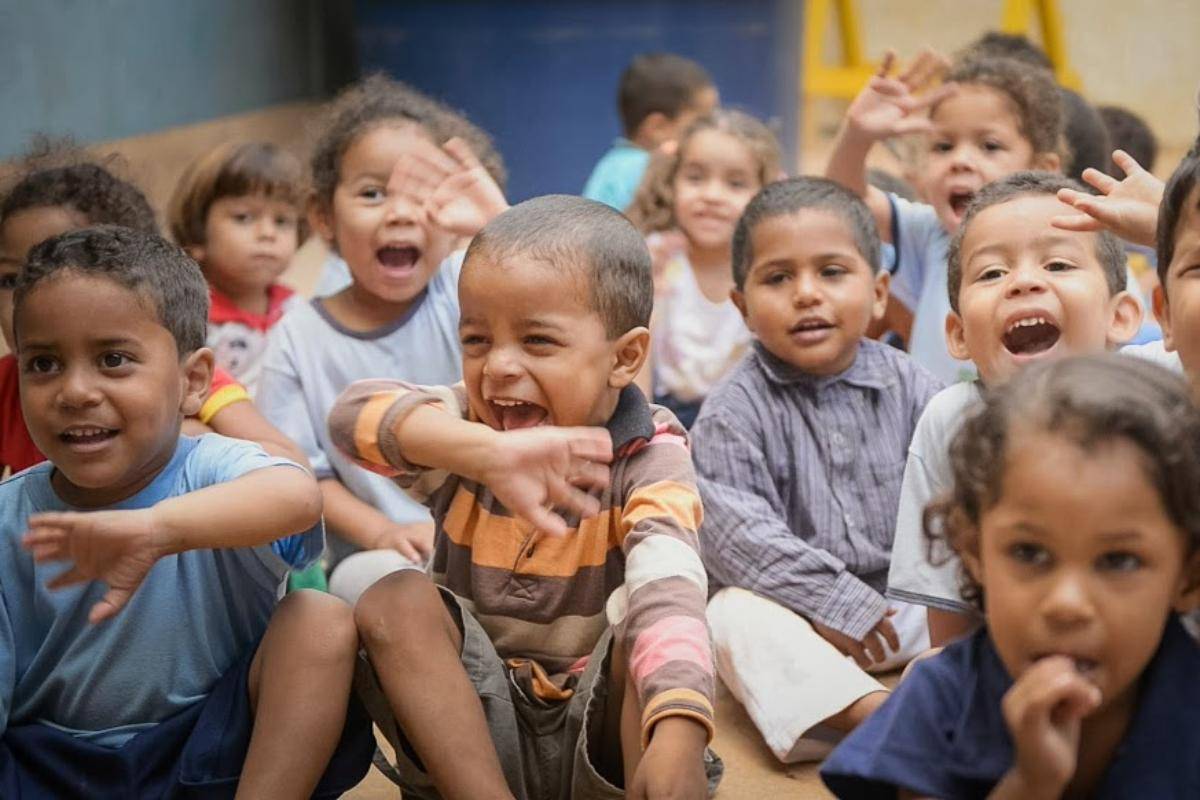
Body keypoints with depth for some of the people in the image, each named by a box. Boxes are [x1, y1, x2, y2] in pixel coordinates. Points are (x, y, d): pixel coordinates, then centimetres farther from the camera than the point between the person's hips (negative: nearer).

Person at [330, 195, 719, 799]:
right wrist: (489, 454, -49)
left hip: (602, 727, -2)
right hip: (472, 727, 2)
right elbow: (356, 413, -30)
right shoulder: (461, 434, -6)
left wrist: (679, 734, -53)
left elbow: (670, 590, -33)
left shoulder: (648, 461, -12)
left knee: (641, 624, -29)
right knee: (396, 602, -23)